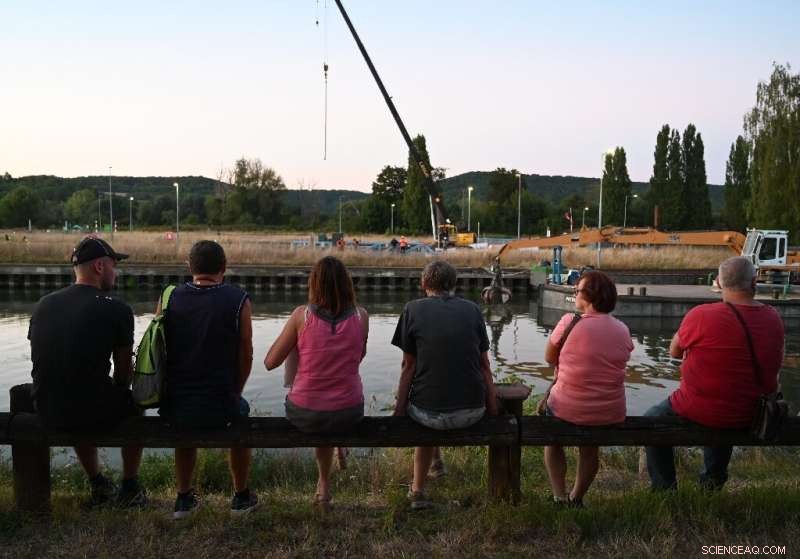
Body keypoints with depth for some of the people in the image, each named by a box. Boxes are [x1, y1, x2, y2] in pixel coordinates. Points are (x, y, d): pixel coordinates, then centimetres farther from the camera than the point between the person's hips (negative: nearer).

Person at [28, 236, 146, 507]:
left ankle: (98, 486, 44)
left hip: (46, 412, 5)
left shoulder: (44, 304, 5)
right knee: (133, 403, 27)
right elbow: (124, 375, -1)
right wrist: (117, 390, 21)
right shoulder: (117, 309, -10)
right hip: (94, 412, -5)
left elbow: (43, 361, 15)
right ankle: (130, 489, 32)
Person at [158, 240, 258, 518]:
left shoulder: (168, 298, -1)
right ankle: (241, 497, 41)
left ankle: (184, 498, 42)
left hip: (172, 407, 2)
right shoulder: (238, 300, -8)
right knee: (241, 412, 31)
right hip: (219, 408, -2)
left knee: (185, 424, 36)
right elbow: (246, 356, -1)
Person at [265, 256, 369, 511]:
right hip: (349, 414, 1)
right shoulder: (361, 316, -6)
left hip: (304, 415, -1)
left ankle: (325, 484, 51)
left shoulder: (302, 315, -12)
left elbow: (270, 362, -3)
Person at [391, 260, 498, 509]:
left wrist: (399, 409, 5)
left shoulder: (413, 310, -1)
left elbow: (409, 367, -2)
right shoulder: (472, 309, 5)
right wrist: (492, 408, 11)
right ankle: (417, 490, 42)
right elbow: (484, 365, 5)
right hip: (473, 411, 3)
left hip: (432, 411, -3)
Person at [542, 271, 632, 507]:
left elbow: (549, 358, -4)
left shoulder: (569, 322, -17)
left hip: (568, 410, -4)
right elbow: (608, 368, 10)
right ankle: (577, 497, 45)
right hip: (612, 415, 4)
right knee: (590, 447, 35)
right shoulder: (623, 330, -2)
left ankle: (559, 497, 25)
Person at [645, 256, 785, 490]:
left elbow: (674, 352, -8)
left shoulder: (701, 315, -24)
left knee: (652, 420, 22)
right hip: (753, 416, 6)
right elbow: (775, 363, 10)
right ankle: (713, 482, 49)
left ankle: (664, 488, 27)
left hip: (702, 412, -5)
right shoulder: (774, 318, -7)